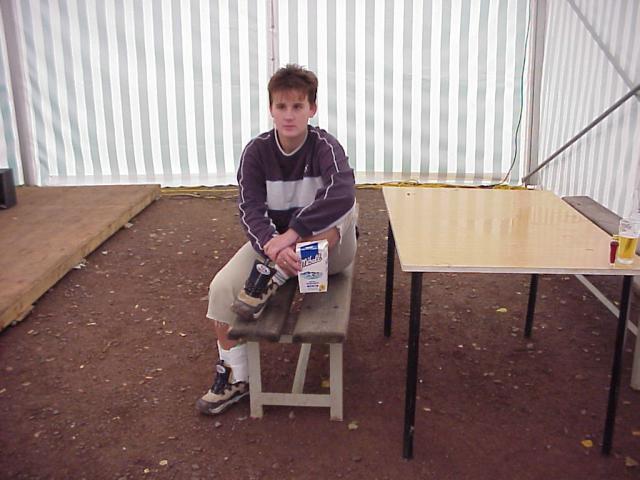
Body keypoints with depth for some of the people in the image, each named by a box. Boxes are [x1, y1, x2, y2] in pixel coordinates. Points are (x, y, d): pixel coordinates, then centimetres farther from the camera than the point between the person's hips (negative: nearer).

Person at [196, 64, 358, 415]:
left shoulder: (324, 146, -18)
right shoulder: (256, 151, -9)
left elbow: (342, 192, -39)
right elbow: (250, 208, -18)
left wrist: (291, 233, -44)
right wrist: (274, 246, -39)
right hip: (271, 241, 3)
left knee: (343, 207, -34)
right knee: (222, 288, -18)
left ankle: (270, 280, -25)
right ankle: (235, 377, 2)